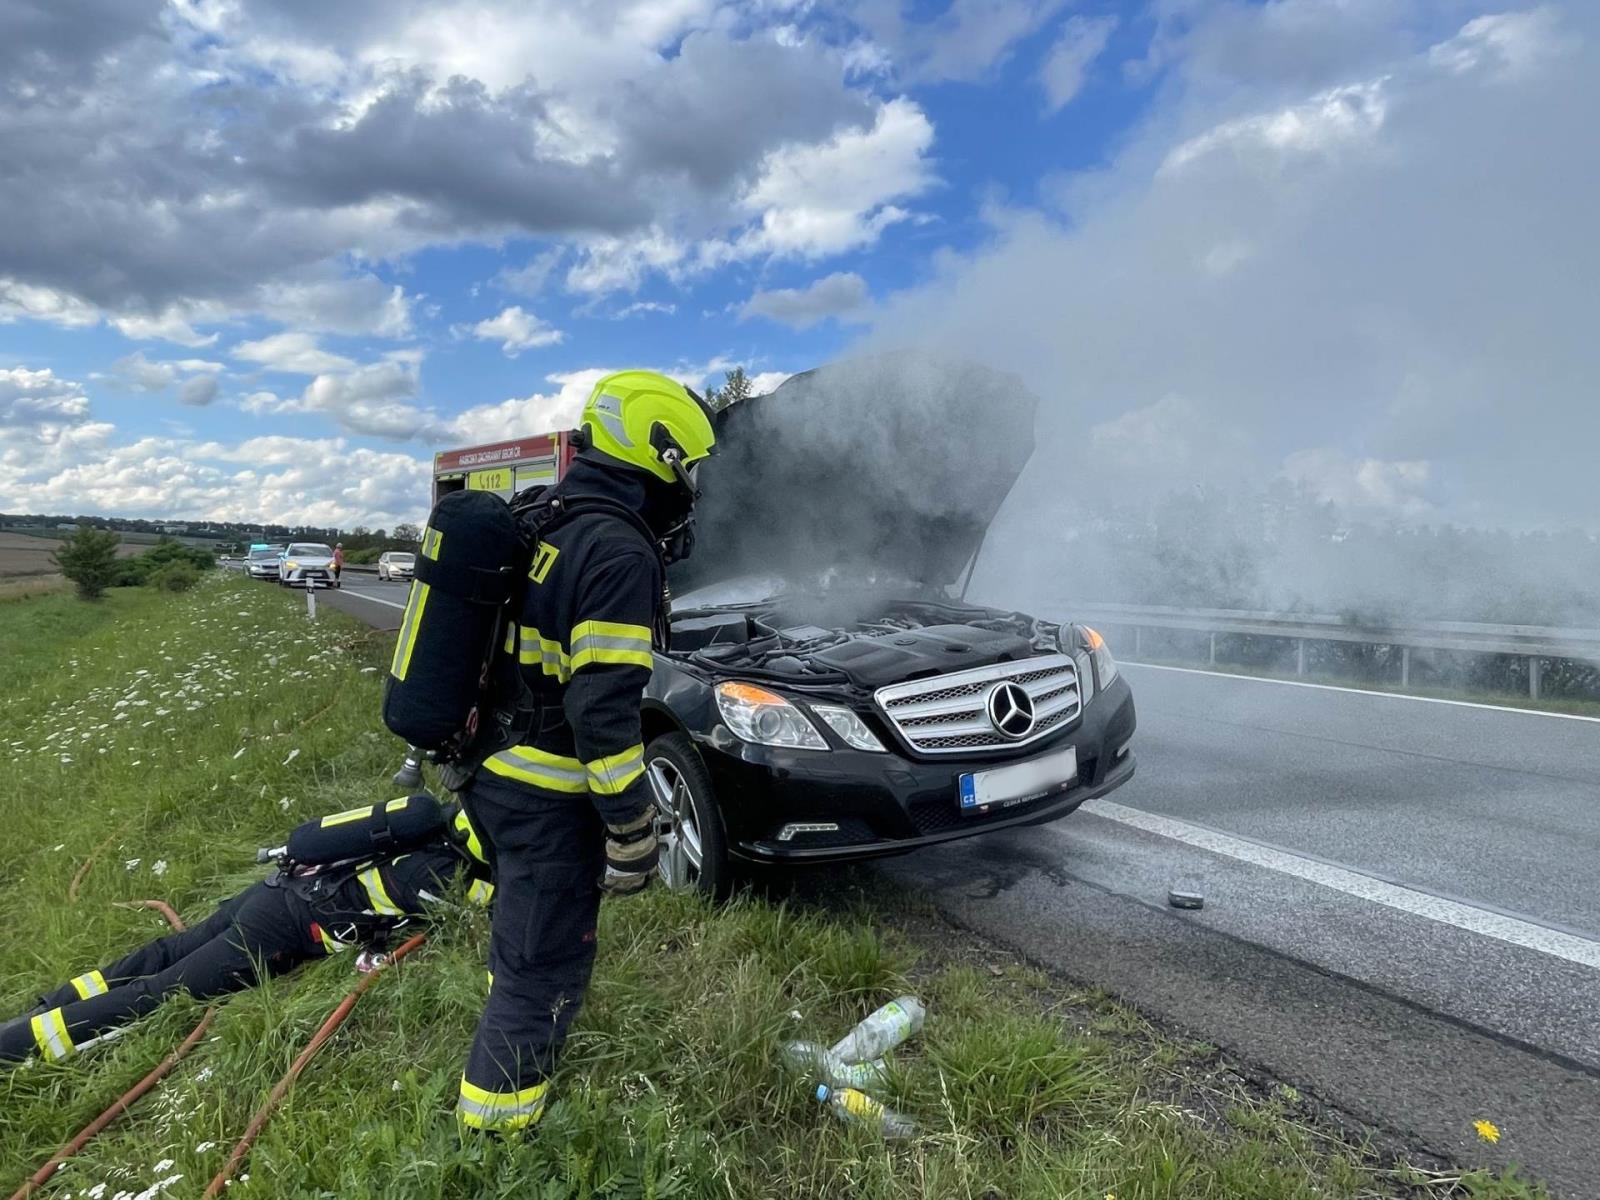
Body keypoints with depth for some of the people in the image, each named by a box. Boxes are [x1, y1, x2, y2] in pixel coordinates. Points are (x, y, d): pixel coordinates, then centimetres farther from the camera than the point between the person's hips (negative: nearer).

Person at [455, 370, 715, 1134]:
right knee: (545, 964, 6)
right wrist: (631, 829, -19)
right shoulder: (620, 552, -22)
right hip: (546, 799, -10)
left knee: (524, 926, 32)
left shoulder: (541, 525, 8)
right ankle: (494, 1130, 22)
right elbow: (603, 710, -27)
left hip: (491, 771, 10)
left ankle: (514, 1018, 56)